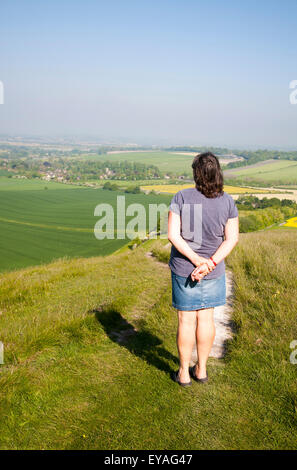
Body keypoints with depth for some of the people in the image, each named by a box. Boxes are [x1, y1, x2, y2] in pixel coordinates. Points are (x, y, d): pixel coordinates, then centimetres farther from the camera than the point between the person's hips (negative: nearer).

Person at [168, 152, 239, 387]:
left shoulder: (181, 197, -14)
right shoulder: (227, 202, -6)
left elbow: (173, 235, -18)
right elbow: (232, 238, -8)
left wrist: (197, 261, -16)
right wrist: (210, 263, -14)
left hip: (184, 268, -2)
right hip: (214, 269, 2)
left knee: (187, 319, 8)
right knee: (206, 317, 15)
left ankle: (184, 373, 21)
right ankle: (201, 369, 27)